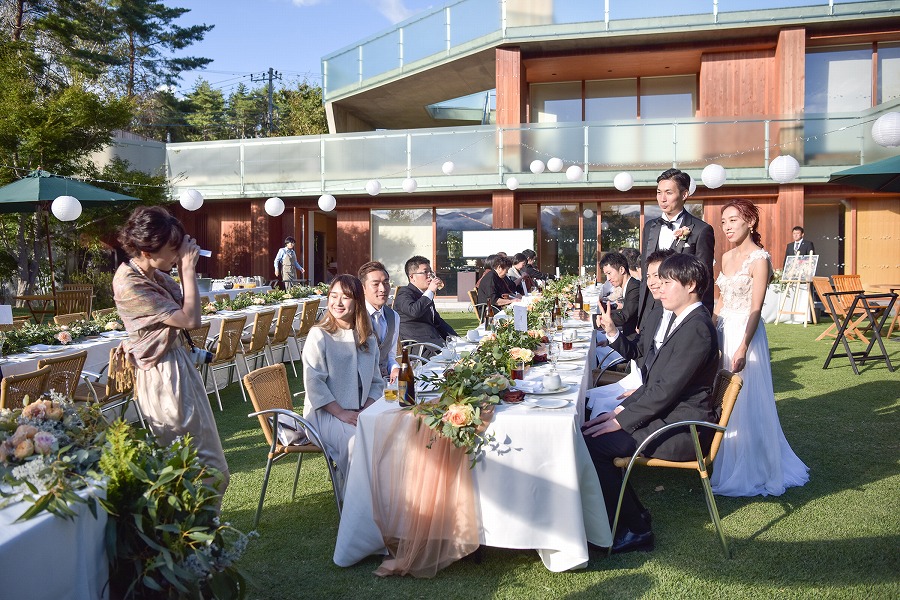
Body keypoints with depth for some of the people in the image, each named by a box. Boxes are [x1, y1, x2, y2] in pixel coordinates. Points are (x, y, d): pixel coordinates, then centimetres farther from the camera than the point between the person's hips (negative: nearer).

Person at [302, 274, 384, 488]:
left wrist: (367, 409, -7)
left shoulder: (368, 338, 12)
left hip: (360, 412, 5)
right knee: (355, 440, -32)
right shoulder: (319, 335, -4)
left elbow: (376, 382, 12)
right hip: (325, 413, -5)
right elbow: (314, 383, -11)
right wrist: (341, 414, -17)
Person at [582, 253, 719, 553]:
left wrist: (622, 420, -18)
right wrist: (626, 407, 3)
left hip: (681, 428, -10)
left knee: (593, 441, -18)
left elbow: (666, 389, -23)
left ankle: (634, 528, -2)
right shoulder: (675, 320, 12)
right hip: (666, 413, 10)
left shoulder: (696, 328, -20)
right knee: (590, 425, 2)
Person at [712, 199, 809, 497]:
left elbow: (755, 309, -17)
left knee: (744, 403, -1)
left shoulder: (759, 259, -12)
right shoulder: (727, 257, 11)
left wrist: (742, 348, -24)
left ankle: (749, 472, 13)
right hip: (722, 333, 7)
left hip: (745, 334, -7)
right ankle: (725, 461, 26)